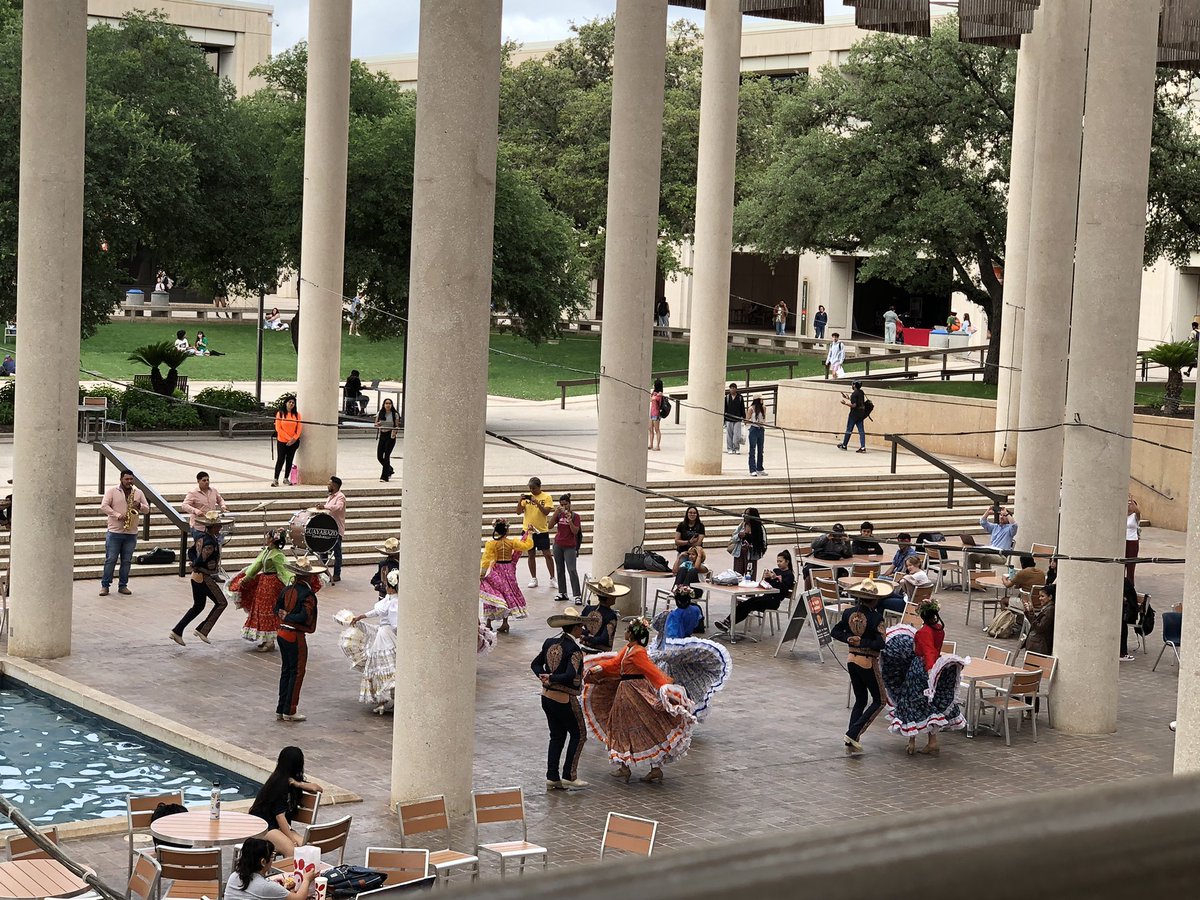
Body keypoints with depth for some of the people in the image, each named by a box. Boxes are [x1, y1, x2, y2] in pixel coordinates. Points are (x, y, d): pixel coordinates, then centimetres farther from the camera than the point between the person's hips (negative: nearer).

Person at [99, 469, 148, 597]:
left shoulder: (138, 493, 11)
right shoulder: (112, 491, 1)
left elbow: (147, 509, 12)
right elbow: (104, 506, -9)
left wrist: (140, 506, -10)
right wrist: (118, 515, -18)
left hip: (131, 533, 3)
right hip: (114, 532, -3)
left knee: (126, 561, 6)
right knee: (110, 559, -2)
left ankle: (123, 586, 13)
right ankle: (105, 586, 3)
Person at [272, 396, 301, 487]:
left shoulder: (297, 414, 3)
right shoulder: (280, 413, -4)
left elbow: (299, 428, 1)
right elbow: (278, 428, -7)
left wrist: (294, 439, -11)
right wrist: (288, 438, -12)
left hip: (293, 442, 3)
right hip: (282, 441, -3)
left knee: (289, 460, 7)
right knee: (280, 460, -5)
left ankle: (286, 478, 15)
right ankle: (275, 479, -4)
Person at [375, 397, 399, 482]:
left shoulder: (395, 415, -2)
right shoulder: (380, 414, 6)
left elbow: (397, 427, 0)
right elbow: (376, 426, 9)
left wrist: (395, 432, -20)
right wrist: (378, 424, -14)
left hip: (390, 436, -4)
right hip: (382, 435, 4)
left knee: (386, 455, -10)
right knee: (379, 456, 4)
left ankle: (384, 476, -5)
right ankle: (390, 470, 29)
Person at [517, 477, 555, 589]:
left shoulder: (546, 497, -3)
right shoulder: (526, 497, 5)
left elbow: (546, 512, -14)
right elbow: (519, 512, 2)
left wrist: (537, 502, -24)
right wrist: (520, 500, -14)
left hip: (542, 530, -3)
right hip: (528, 530, 3)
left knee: (547, 554, -2)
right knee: (531, 555, 8)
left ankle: (552, 579, 4)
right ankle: (533, 579, 16)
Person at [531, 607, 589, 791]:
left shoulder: (550, 643, 5)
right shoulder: (573, 649, -18)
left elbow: (535, 664, 13)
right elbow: (570, 675, -29)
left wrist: (543, 677, -2)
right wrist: (551, 678, -17)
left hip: (547, 696, 7)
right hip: (565, 699, -7)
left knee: (557, 736, 15)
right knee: (578, 734, 8)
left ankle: (552, 778, 15)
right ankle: (569, 776, 7)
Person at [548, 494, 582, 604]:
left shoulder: (575, 516, -5)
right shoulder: (559, 514, 4)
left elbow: (575, 532, -12)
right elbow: (550, 526, -7)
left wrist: (569, 519, -23)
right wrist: (555, 512, -15)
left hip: (570, 547, -4)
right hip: (558, 545, 4)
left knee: (572, 570, -12)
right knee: (560, 570, 10)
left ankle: (577, 596, -13)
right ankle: (562, 593, 18)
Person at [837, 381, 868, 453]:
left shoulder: (854, 394, -16)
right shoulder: (861, 392, 9)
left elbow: (854, 405, -21)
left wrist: (845, 403, -11)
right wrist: (848, 398, 25)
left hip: (854, 414, -7)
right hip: (861, 414, 7)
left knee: (849, 430, 6)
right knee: (861, 430, 1)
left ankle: (844, 445, 17)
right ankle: (863, 447, -7)